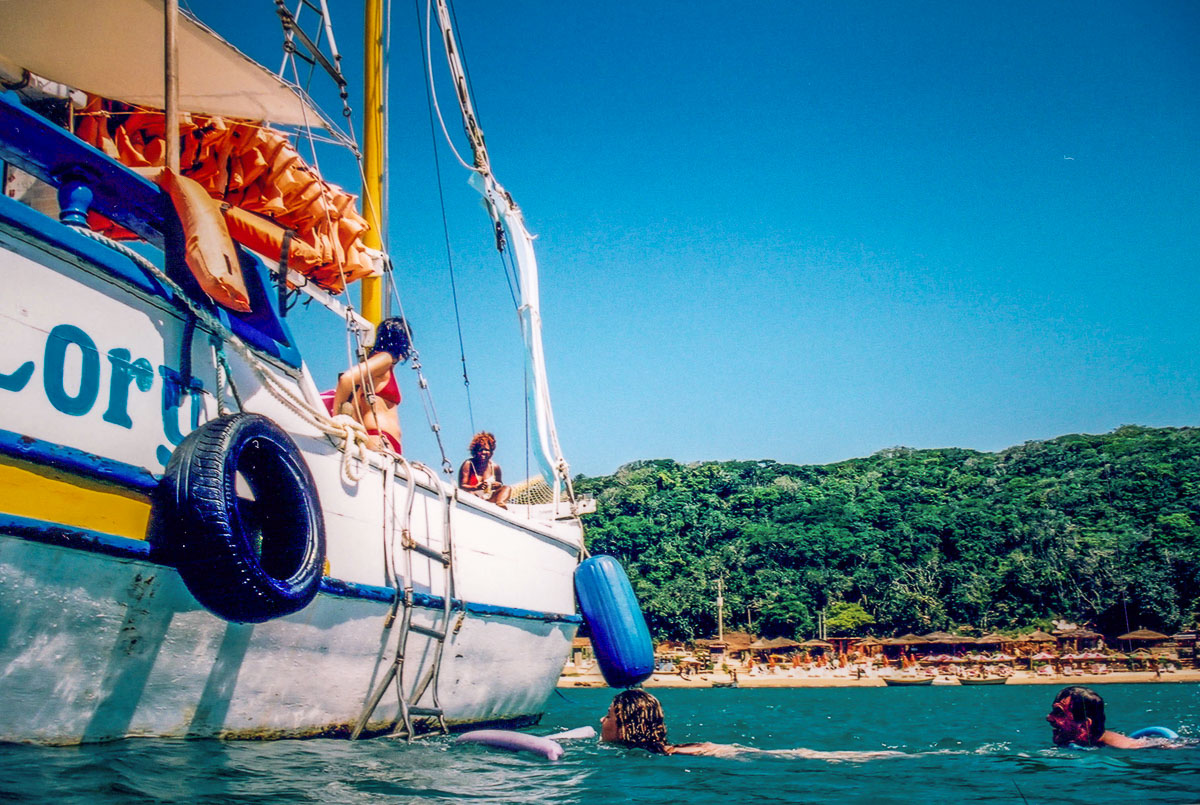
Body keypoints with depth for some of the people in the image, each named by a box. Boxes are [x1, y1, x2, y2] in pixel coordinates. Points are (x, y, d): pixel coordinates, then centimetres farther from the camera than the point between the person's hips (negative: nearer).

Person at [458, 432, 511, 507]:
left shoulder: (495, 466, 8)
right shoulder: (468, 464, -4)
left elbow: (500, 484, 20)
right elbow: (461, 486, -9)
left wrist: (497, 485, -7)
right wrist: (476, 487, -28)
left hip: (489, 499, 4)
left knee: (507, 489, -11)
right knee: (470, 493, -34)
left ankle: (500, 503, -40)